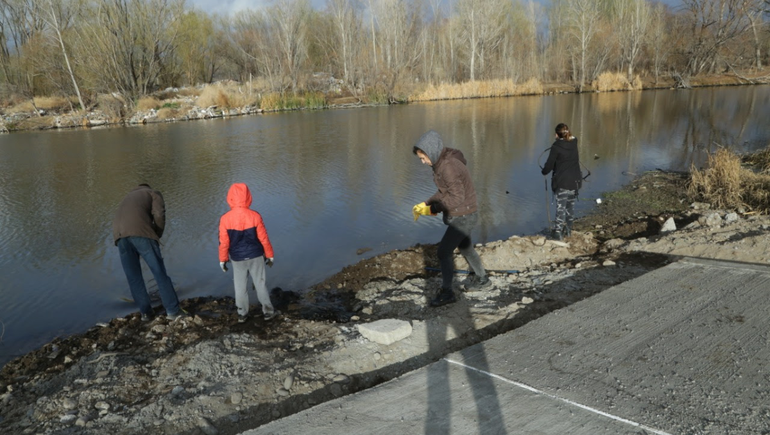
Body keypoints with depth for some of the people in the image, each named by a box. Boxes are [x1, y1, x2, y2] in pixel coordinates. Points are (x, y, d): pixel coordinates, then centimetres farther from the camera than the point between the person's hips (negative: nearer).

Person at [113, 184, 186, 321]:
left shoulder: (128, 198, 40)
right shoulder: (154, 194, 22)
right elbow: (159, 215, 2)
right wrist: (157, 236, 15)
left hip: (120, 235, 5)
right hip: (141, 233, -5)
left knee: (134, 277, 14)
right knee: (160, 272, 0)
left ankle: (145, 312, 17)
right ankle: (173, 311, 1)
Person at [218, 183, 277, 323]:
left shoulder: (225, 219, -14)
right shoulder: (255, 216, -15)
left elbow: (224, 242, -8)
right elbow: (263, 238, -8)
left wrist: (222, 260, 6)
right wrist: (269, 256, 5)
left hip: (237, 258, 0)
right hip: (255, 256, 0)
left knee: (240, 287, 15)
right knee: (260, 284, 12)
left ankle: (242, 314, 24)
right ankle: (268, 311, 21)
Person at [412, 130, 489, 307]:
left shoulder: (448, 166, -28)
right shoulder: (443, 162, 3)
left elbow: (457, 197, -28)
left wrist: (432, 209, -21)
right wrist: (425, 204, 2)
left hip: (463, 216, -10)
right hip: (460, 214, 10)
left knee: (444, 251, -5)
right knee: (465, 247, 26)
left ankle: (446, 292, 7)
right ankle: (481, 278, 45)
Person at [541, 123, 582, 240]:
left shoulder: (556, 146, -13)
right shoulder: (574, 144, 3)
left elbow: (549, 164, -11)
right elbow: (575, 161, 12)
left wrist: (544, 171, 7)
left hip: (562, 182, -5)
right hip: (575, 181, 5)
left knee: (561, 208, 1)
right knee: (570, 207, 16)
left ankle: (558, 233, 4)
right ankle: (568, 230, 25)